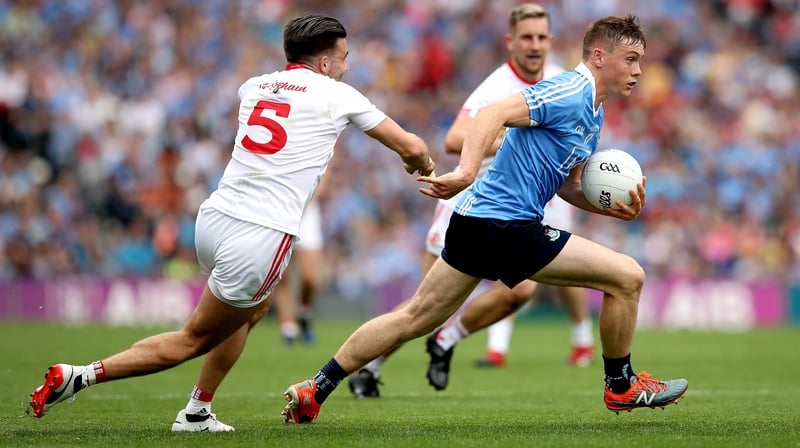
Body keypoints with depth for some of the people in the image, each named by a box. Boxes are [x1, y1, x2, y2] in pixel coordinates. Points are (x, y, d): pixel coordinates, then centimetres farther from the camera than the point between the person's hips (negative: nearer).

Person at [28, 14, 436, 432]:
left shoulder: (254, 86, 16)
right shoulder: (336, 95, 2)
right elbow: (411, 148, 9)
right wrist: (423, 165, 33)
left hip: (214, 220, 7)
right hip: (260, 239, -7)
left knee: (254, 308, 32)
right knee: (195, 339, 5)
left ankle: (197, 412, 28)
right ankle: (78, 377, -3)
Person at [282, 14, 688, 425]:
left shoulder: (592, 113, 18)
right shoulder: (571, 93, -13)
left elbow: (568, 184, 22)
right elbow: (493, 113, -24)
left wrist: (613, 207, 5)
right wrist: (465, 173, -36)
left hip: (478, 221, 10)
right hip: (507, 225, -10)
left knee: (415, 317, 14)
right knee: (627, 276, -7)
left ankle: (315, 390, 16)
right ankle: (622, 387, 10)